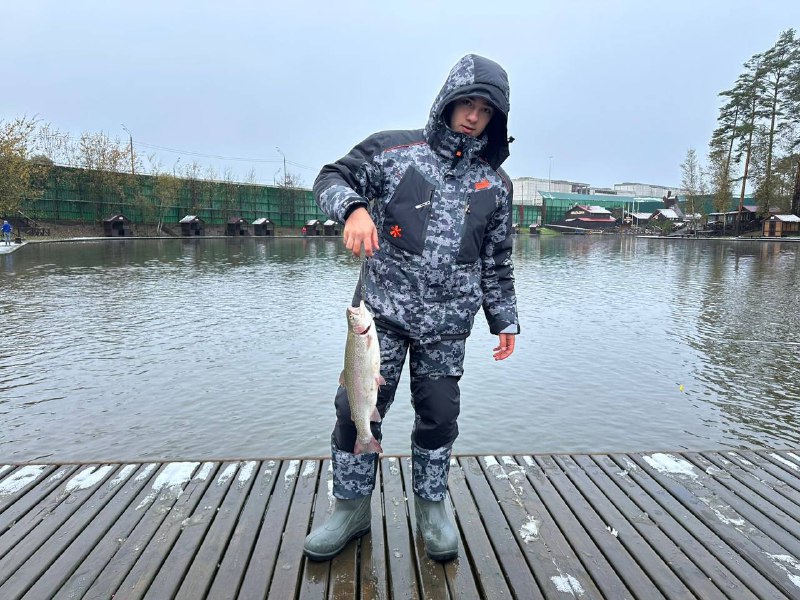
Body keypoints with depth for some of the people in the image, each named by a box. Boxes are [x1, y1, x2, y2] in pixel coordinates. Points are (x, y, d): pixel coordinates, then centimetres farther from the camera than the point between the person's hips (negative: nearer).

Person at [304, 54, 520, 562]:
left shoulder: (495, 183, 11)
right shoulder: (394, 149, 2)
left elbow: (497, 261, 16)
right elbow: (332, 177, 1)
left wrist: (505, 319, 14)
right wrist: (354, 207, -22)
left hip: (447, 324, 2)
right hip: (382, 309, -2)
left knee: (439, 415, 9)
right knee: (357, 407, 1)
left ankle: (432, 506, 31)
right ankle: (352, 507, 22)